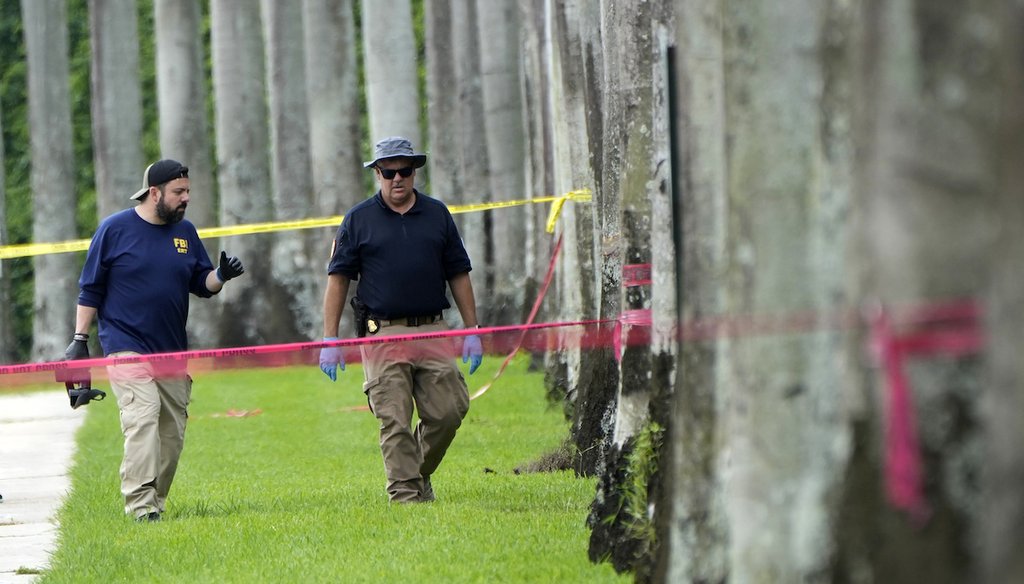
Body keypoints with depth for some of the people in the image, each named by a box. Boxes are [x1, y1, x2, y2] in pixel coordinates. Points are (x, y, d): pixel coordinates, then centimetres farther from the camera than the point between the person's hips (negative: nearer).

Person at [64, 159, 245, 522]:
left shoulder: (185, 232, 11)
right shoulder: (115, 229, -2)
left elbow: (201, 284, 15)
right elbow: (91, 290, 2)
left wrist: (221, 275, -7)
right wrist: (80, 340, -1)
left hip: (173, 352, 5)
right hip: (126, 347, -5)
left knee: (172, 431, 4)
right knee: (142, 419, -19)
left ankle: (155, 503, 14)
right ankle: (140, 506, -22)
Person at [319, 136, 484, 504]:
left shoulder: (437, 215, 13)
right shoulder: (359, 220, 6)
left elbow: (458, 275, 15)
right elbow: (338, 279, 5)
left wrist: (472, 332, 8)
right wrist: (330, 340, -2)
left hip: (433, 331, 2)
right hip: (383, 333, -2)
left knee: (448, 411, -2)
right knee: (395, 423, -7)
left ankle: (419, 475, 21)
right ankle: (405, 493, -4)